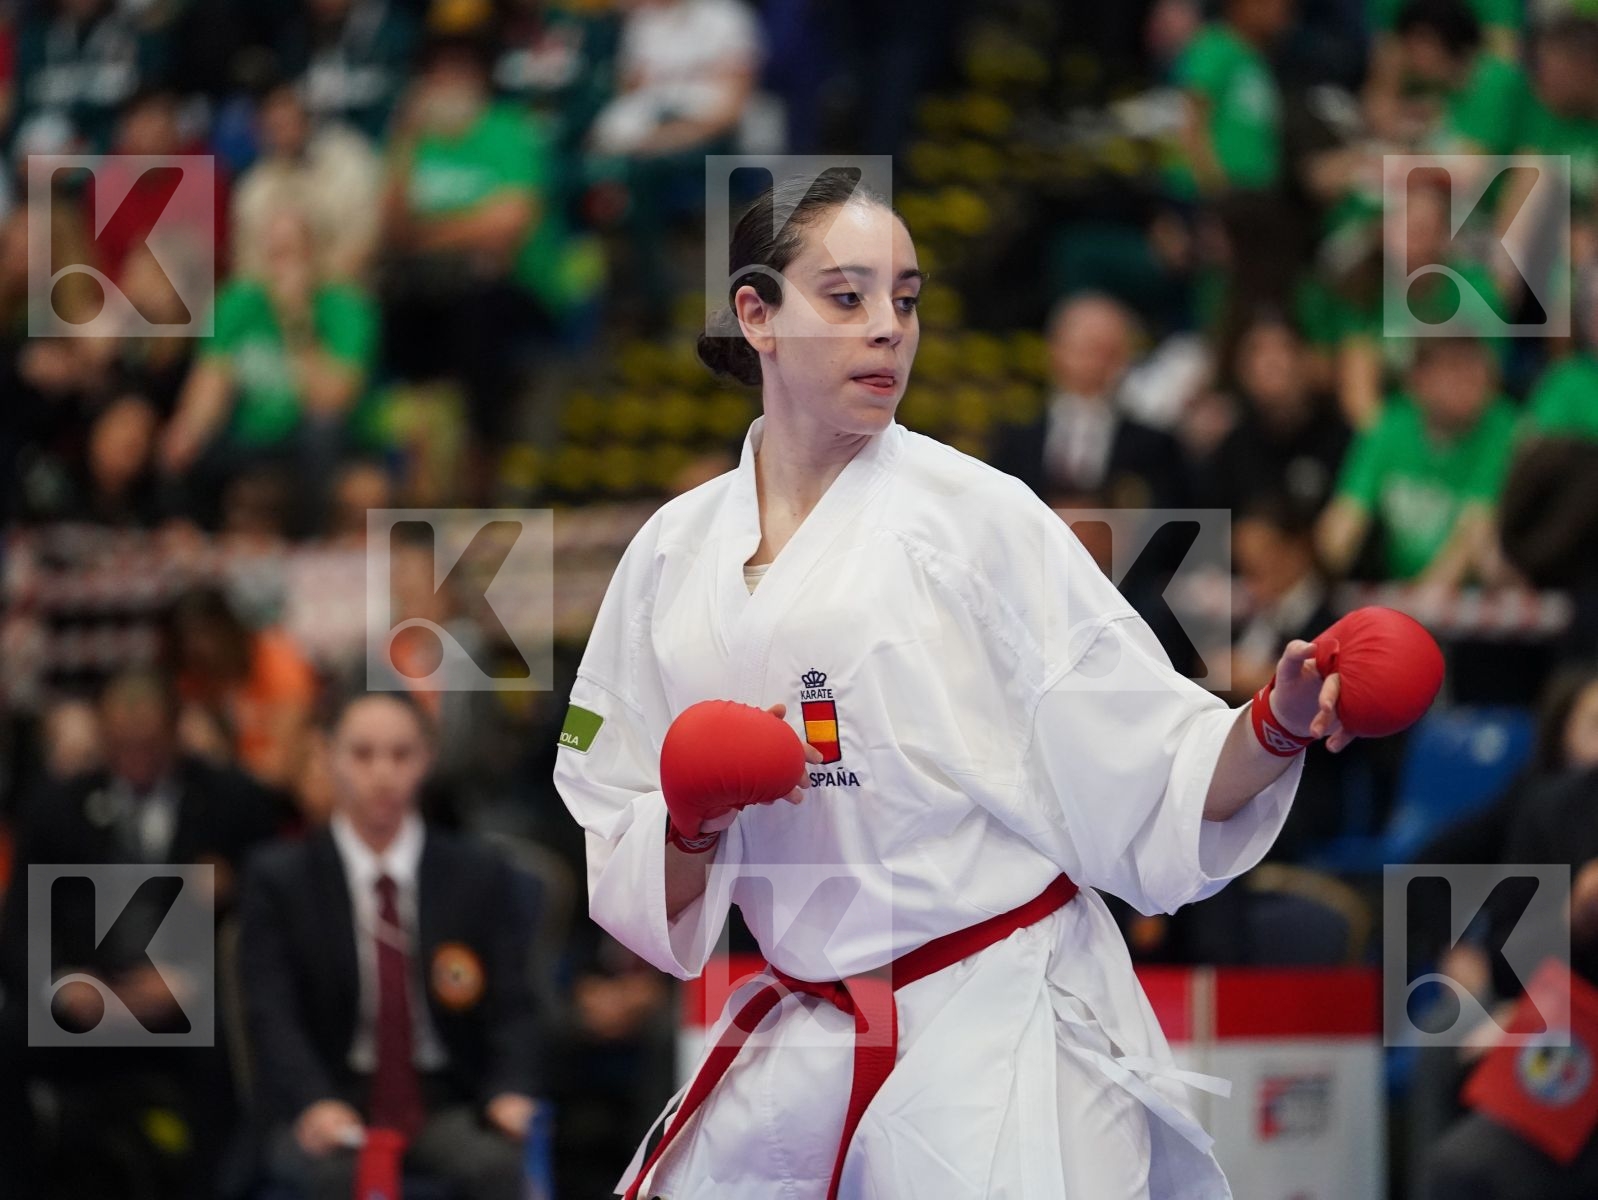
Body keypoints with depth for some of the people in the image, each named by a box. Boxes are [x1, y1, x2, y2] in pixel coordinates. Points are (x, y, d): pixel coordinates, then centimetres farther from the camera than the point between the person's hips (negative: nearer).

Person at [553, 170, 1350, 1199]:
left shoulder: (982, 515, -5)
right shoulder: (677, 553, 6)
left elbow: (1150, 772, -8)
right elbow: (626, 872, 8)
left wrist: (1278, 728, -26)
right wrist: (694, 823, -12)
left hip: (1005, 1042, -4)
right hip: (804, 1050, 4)